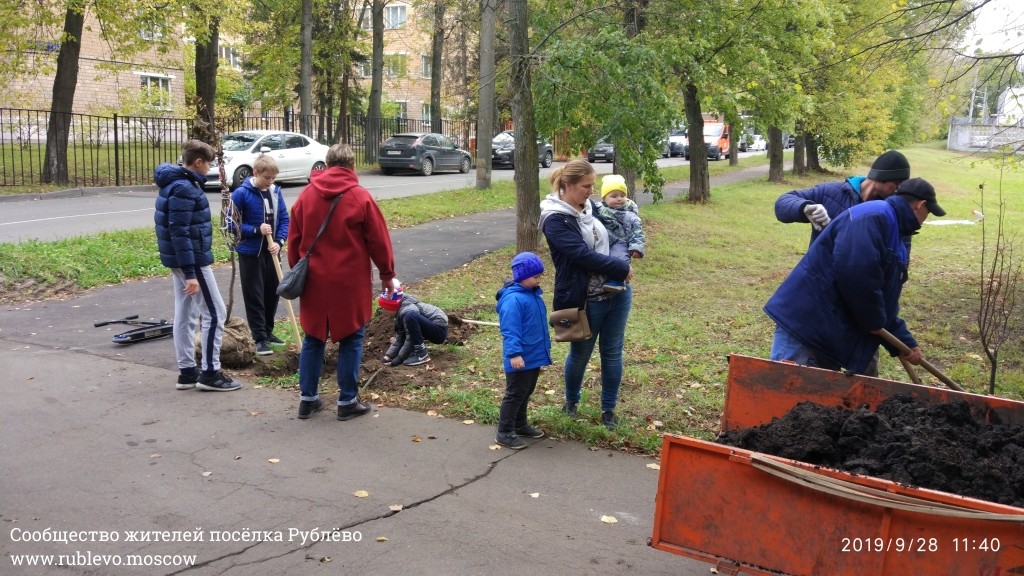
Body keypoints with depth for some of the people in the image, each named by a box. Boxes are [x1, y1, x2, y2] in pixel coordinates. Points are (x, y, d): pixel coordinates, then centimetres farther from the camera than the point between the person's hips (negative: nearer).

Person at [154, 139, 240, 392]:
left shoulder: (176, 183, 12)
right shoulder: (184, 189, -19)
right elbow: (180, 233, -24)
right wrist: (190, 273, -25)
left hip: (178, 259, 10)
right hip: (192, 259, -10)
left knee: (185, 315, 13)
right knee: (215, 313, -3)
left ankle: (187, 371, 20)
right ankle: (210, 373, 1)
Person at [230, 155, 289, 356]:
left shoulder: (276, 192, 0)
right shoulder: (241, 193, -12)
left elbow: (284, 219, 3)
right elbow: (232, 223, -11)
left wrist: (279, 242, -11)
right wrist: (257, 230, -20)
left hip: (272, 251, 5)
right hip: (251, 253, -5)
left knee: (272, 293, 13)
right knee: (254, 296, 0)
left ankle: (268, 331, 29)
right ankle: (260, 338, 6)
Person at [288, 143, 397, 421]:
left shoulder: (306, 195, 4)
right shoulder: (360, 197, -8)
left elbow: (294, 240, 9)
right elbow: (379, 240, -5)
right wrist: (387, 274, 5)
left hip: (314, 282, 4)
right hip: (349, 283, -4)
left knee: (313, 339, 14)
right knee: (350, 341, 6)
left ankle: (307, 398, 18)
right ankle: (347, 401, 11)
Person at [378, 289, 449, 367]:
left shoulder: (407, 310, -21)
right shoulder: (400, 312, 8)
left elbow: (411, 339, -21)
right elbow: (399, 338, 7)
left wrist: (400, 358, -15)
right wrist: (388, 356, -2)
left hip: (440, 330, -10)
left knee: (410, 316, -31)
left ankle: (421, 354, -23)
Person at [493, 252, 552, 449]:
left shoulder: (534, 294, 9)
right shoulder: (513, 299, -22)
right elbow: (510, 330, -27)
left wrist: (545, 345, 25)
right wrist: (514, 353, -32)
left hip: (534, 356, 9)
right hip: (521, 359, -9)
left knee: (526, 393, 21)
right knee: (515, 394, -1)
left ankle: (520, 425, 36)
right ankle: (504, 433, 8)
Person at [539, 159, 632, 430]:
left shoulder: (591, 206, 5)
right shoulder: (555, 219, -15)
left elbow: (612, 235, 24)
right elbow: (583, 255, -24)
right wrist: (622, 268, -18)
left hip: (617, 293, 6)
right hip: (585, 299, -6)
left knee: (612, 353, 13)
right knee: (580, 354, 13)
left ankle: (608, 409, 28)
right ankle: (571, 401, 38)